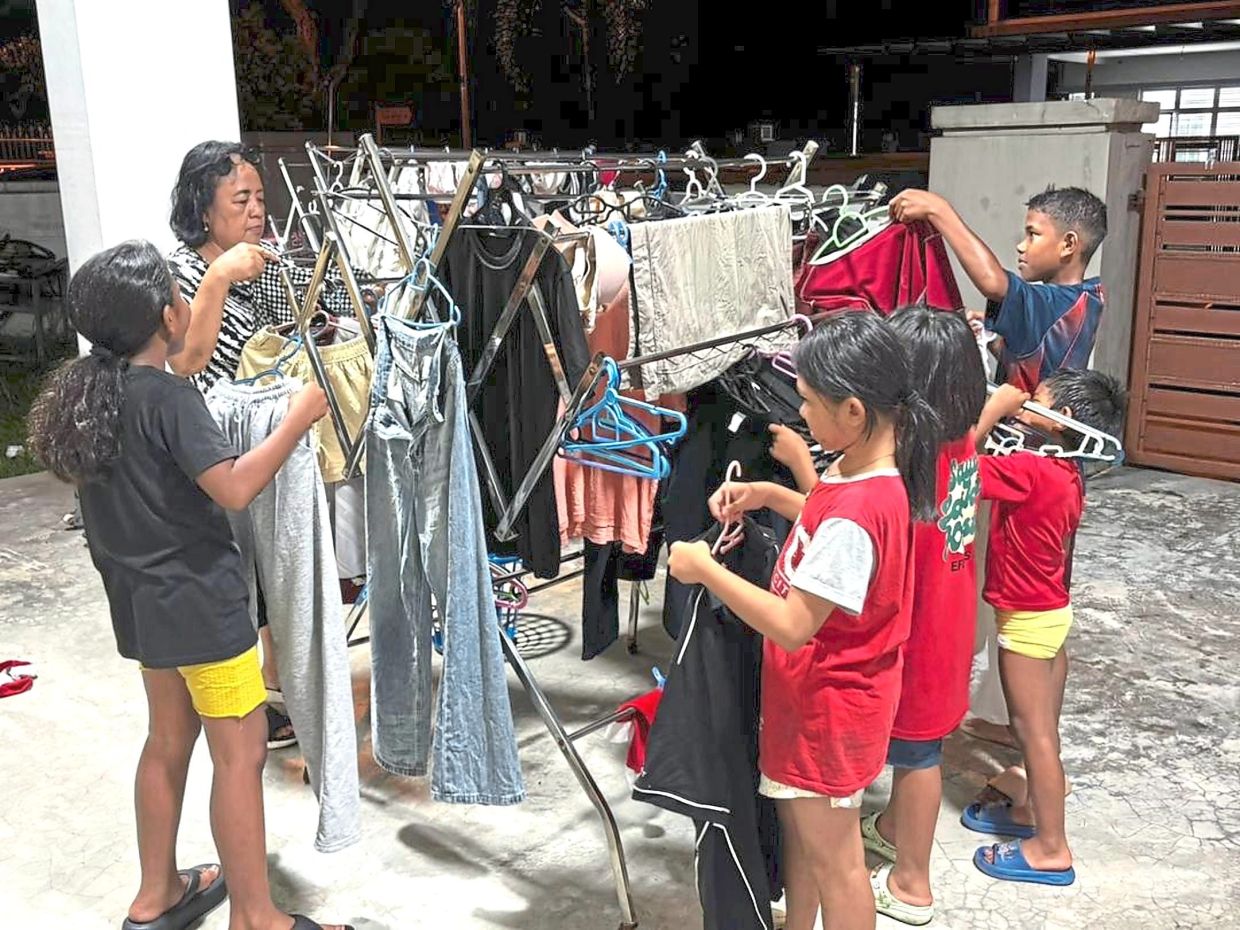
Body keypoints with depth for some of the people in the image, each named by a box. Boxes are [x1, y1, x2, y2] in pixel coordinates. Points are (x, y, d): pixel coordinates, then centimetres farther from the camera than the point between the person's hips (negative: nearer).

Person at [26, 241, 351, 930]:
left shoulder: (83, 392, 5)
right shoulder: (168, 398, -20)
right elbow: (235, 487, -27)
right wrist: (302, 415, -20)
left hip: (142, 598, 9)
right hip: (199, 597, -9)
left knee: (170, 739, 20)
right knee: (241, 750, 0)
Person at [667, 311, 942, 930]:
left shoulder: (854, 512, -34)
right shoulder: (871, 469, -4)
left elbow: (792, 625, -31)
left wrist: (704, 569, -22)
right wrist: (768, 495, 5)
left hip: (829, 706, -9)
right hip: (816, 690, 9)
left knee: (832, 856, 11)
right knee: (798, 825, 26)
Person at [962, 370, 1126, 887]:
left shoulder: (1031, 471, -26)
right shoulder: (1065, 474, 3)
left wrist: (998, 404, -22)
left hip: (1027, 619, -9)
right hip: (1050, 610, 9)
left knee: (1033, 729, 2)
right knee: (1039, 725, 20)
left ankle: (1051, 848, 13)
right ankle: (1033, 812, 37)